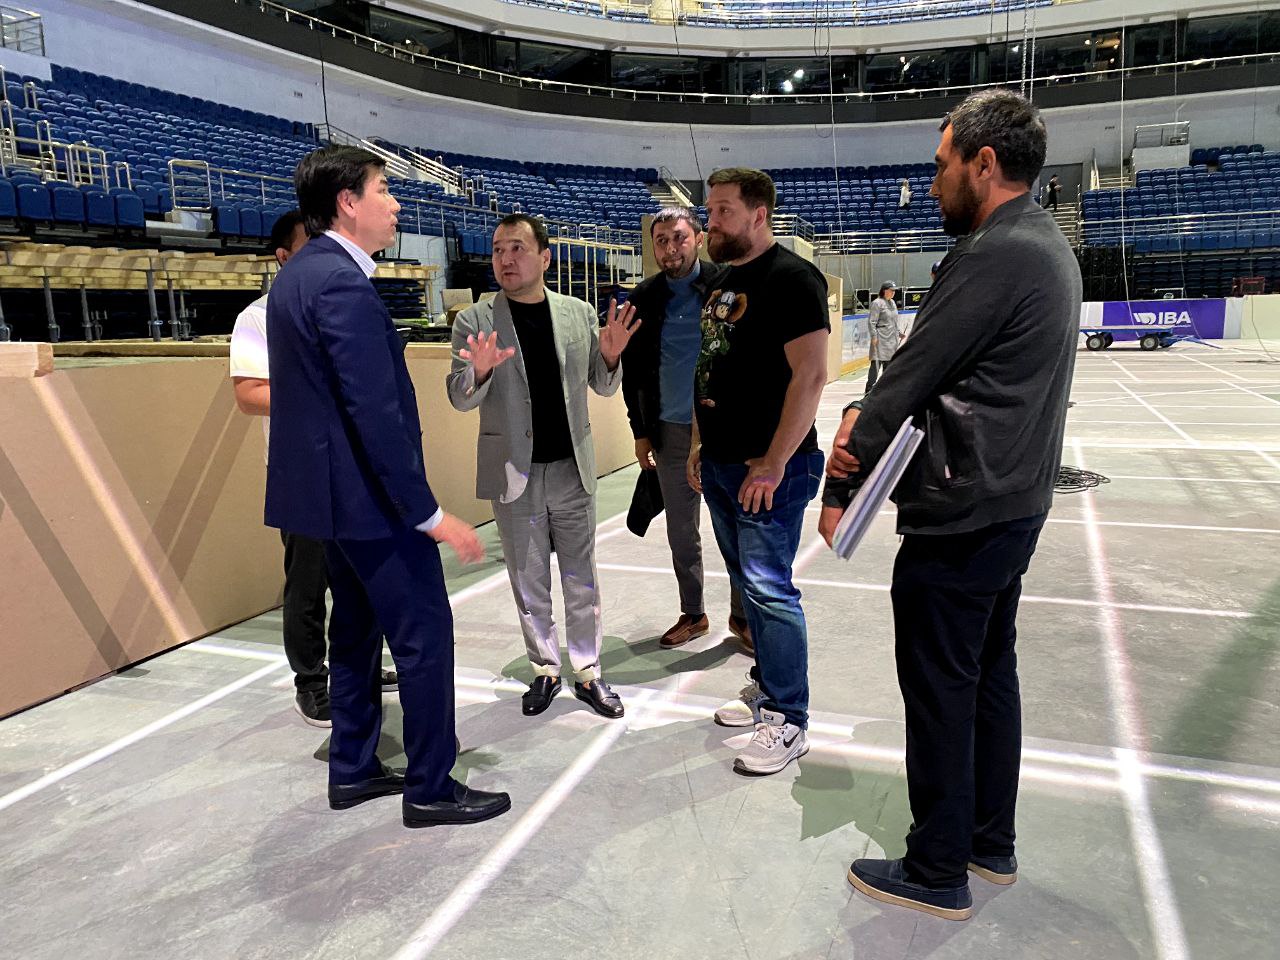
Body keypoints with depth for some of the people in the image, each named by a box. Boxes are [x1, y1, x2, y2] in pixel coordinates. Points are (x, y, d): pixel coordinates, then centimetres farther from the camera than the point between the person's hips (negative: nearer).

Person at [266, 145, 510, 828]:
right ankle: (431, 788, 13)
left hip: (328, 488, 10)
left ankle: (353, 770, 32)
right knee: (424, 632, 0)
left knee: (356, 628, 19)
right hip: (368, 493, -10)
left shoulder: (297, 274, 12)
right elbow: (375, 413, -25)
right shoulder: (342, 283, -20)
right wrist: (430, 513, -22)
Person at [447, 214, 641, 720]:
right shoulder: (474, 322, -4)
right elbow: (459, 398, -6)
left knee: (581, 579, 10)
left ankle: (587, 671, 25)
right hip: (514, 472, -1)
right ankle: (545, 669, 29)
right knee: (529, 582, 12)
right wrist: (479, 371, -27)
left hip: (572, 468, 1)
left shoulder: (579, 314, 2)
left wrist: (611, 356, -13)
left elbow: (603, 387, 8)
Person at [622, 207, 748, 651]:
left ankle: (742, 615, 24)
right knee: (682, 533, 12)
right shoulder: (644, 297, 4)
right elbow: (632, 370, 9)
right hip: (671, 431, 3)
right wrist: (641, 431, 7)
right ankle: (692, 614, 29)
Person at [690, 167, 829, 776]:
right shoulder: (724, 284, 16)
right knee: (747, 584, 16)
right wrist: (699, 445, 17)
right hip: (720, 464, 9)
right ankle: (767, 686, 31)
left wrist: (773, 464, -21)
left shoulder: (791, 278, -11)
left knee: (769, 589, -6)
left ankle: (787, 720, 7)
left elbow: (810, 376, -19)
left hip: (768, 469, -9)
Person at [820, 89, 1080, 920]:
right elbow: (931, 369, 6)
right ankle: (991, 843, 34)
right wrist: (863, 417, -9)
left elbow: (914, 374, -17)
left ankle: (938, 875, 19)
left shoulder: (995, 254, -19)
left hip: (960, 519, -10)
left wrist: (839, 488, -7)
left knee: (939, 690, 3)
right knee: (990, 673, 18)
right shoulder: (1048, 245, 14)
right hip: (1016, 506, 10)